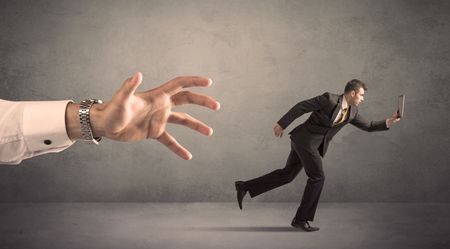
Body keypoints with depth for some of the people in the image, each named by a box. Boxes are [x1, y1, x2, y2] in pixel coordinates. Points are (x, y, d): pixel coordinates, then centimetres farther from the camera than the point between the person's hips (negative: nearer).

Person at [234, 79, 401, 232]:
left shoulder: (352, 112, 8)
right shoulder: (329, 99, -16)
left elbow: (368, 126, 16)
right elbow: (301, 106, -13)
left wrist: (389, 122, 3)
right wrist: (282, 124, -13)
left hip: (314, 144, 9)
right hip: (305, 139, -8)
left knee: (287, 175, 10)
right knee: (317, 177, -7)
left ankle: (245, 187, 15)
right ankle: (301, 219, 2)